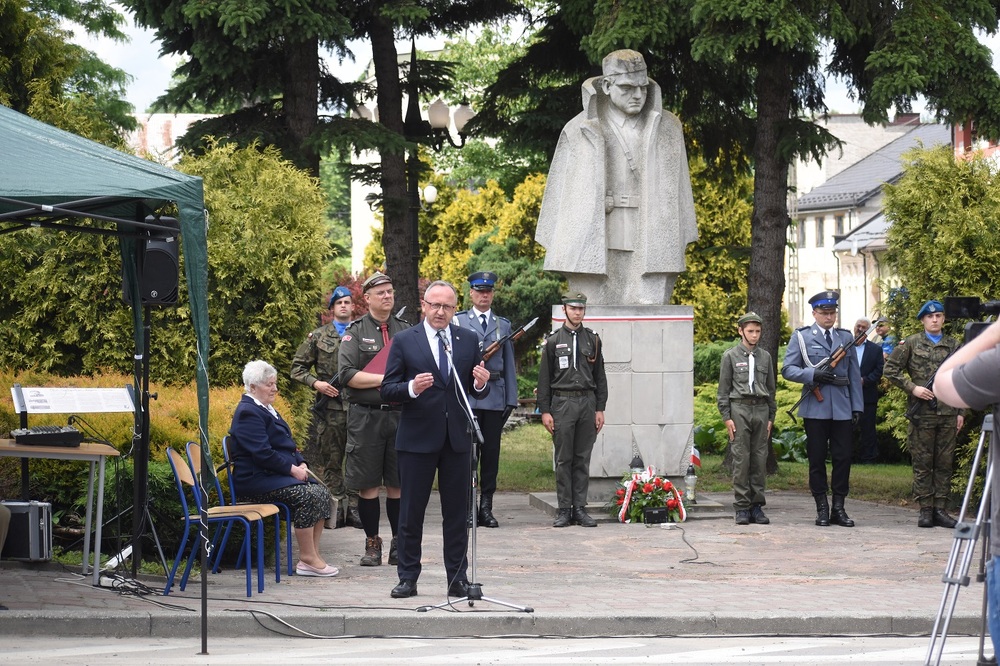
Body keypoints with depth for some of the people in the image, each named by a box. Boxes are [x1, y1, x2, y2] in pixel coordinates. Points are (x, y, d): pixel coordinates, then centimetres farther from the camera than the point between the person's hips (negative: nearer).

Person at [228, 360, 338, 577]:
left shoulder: (267, 409, 20)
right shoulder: (248, 413, -13)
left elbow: (286, 444, 24)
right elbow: (262, 453, -21)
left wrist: (301, 463, 5)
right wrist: (292, 469, -16)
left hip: (275, 475, 10)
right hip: (255, 480, -10)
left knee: (322, 492, -6)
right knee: (306, 495, -26)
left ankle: (312, 555, -8)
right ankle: (307, 560, -22)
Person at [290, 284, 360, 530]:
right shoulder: (318, 337, 9)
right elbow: (298, 368, 11)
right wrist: (315, 383, -5)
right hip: (329, 407, 0)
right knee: (331, 461, 2)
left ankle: (354, 508, 5)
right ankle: (336, 508, 6)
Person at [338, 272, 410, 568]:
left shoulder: (406, 331, 12)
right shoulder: (355, 332, 3)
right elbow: (347, 375, -7)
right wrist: (385, 379, -13)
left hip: (401, 414, 2)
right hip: (365, 418, -2)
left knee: (398, 483, 4)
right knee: (368, 485, 0)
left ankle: (399, 544, 12)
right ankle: (372, 543, 10)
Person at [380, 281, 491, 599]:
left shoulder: (469, 341, 8)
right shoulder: (404, 342, 0)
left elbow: (478, 391, 11)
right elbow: (387, 390, -4)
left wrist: (481, 384, -13)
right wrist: (411, 388, -23)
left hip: (458, 438, 2)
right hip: (417, 439, -2)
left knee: (457, 512, 6)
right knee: (411, 512, 4)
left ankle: (458, 578, 12)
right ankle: (407, 578, 11)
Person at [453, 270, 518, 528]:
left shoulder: (503, 325, 15)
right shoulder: (458, 322, 7)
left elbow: (509, 364, 13)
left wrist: (511, 399, 6)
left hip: (495, 397, 3)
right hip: (467, 396, -3)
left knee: (491, 452, 4)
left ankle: (486, 507, 9)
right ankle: (467, 509, -1)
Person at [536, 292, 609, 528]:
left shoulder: (592, 340, 10)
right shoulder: (553, 341, 4)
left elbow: (600, 377, 12)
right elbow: (544, 378, 3)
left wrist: (600, 409, 5)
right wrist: (545, 411, -3)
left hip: (587, 403, 2)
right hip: (562, 404, -2)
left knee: (583, 459, 3)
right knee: (563, 460, -1)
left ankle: (580, 508, 7)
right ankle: (564, 510, 2)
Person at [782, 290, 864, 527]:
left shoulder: (846, 337, 14)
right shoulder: (801, 337, 5)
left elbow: (854, 374, 14)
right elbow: (788, 369, 0)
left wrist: (857, 406, 7)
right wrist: (812, 375, -16)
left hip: (842, 408, 2)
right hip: (815, 408, -2)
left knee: (843, 457, 0)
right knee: (817, 459, 2)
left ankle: (838, 508, 8)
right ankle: (822, 509, 9)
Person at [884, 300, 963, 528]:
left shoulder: (954, 345, 11)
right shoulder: (911, 344, 2)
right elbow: (891, 370, 2)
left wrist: (961, 412, 9)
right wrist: (912, 388, -9)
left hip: (948, 413, 3)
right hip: (922, 413, -3)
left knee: (945, 463, 4)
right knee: (922, 464, 0)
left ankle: (941, 509, 9)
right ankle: (926, 510, 4)